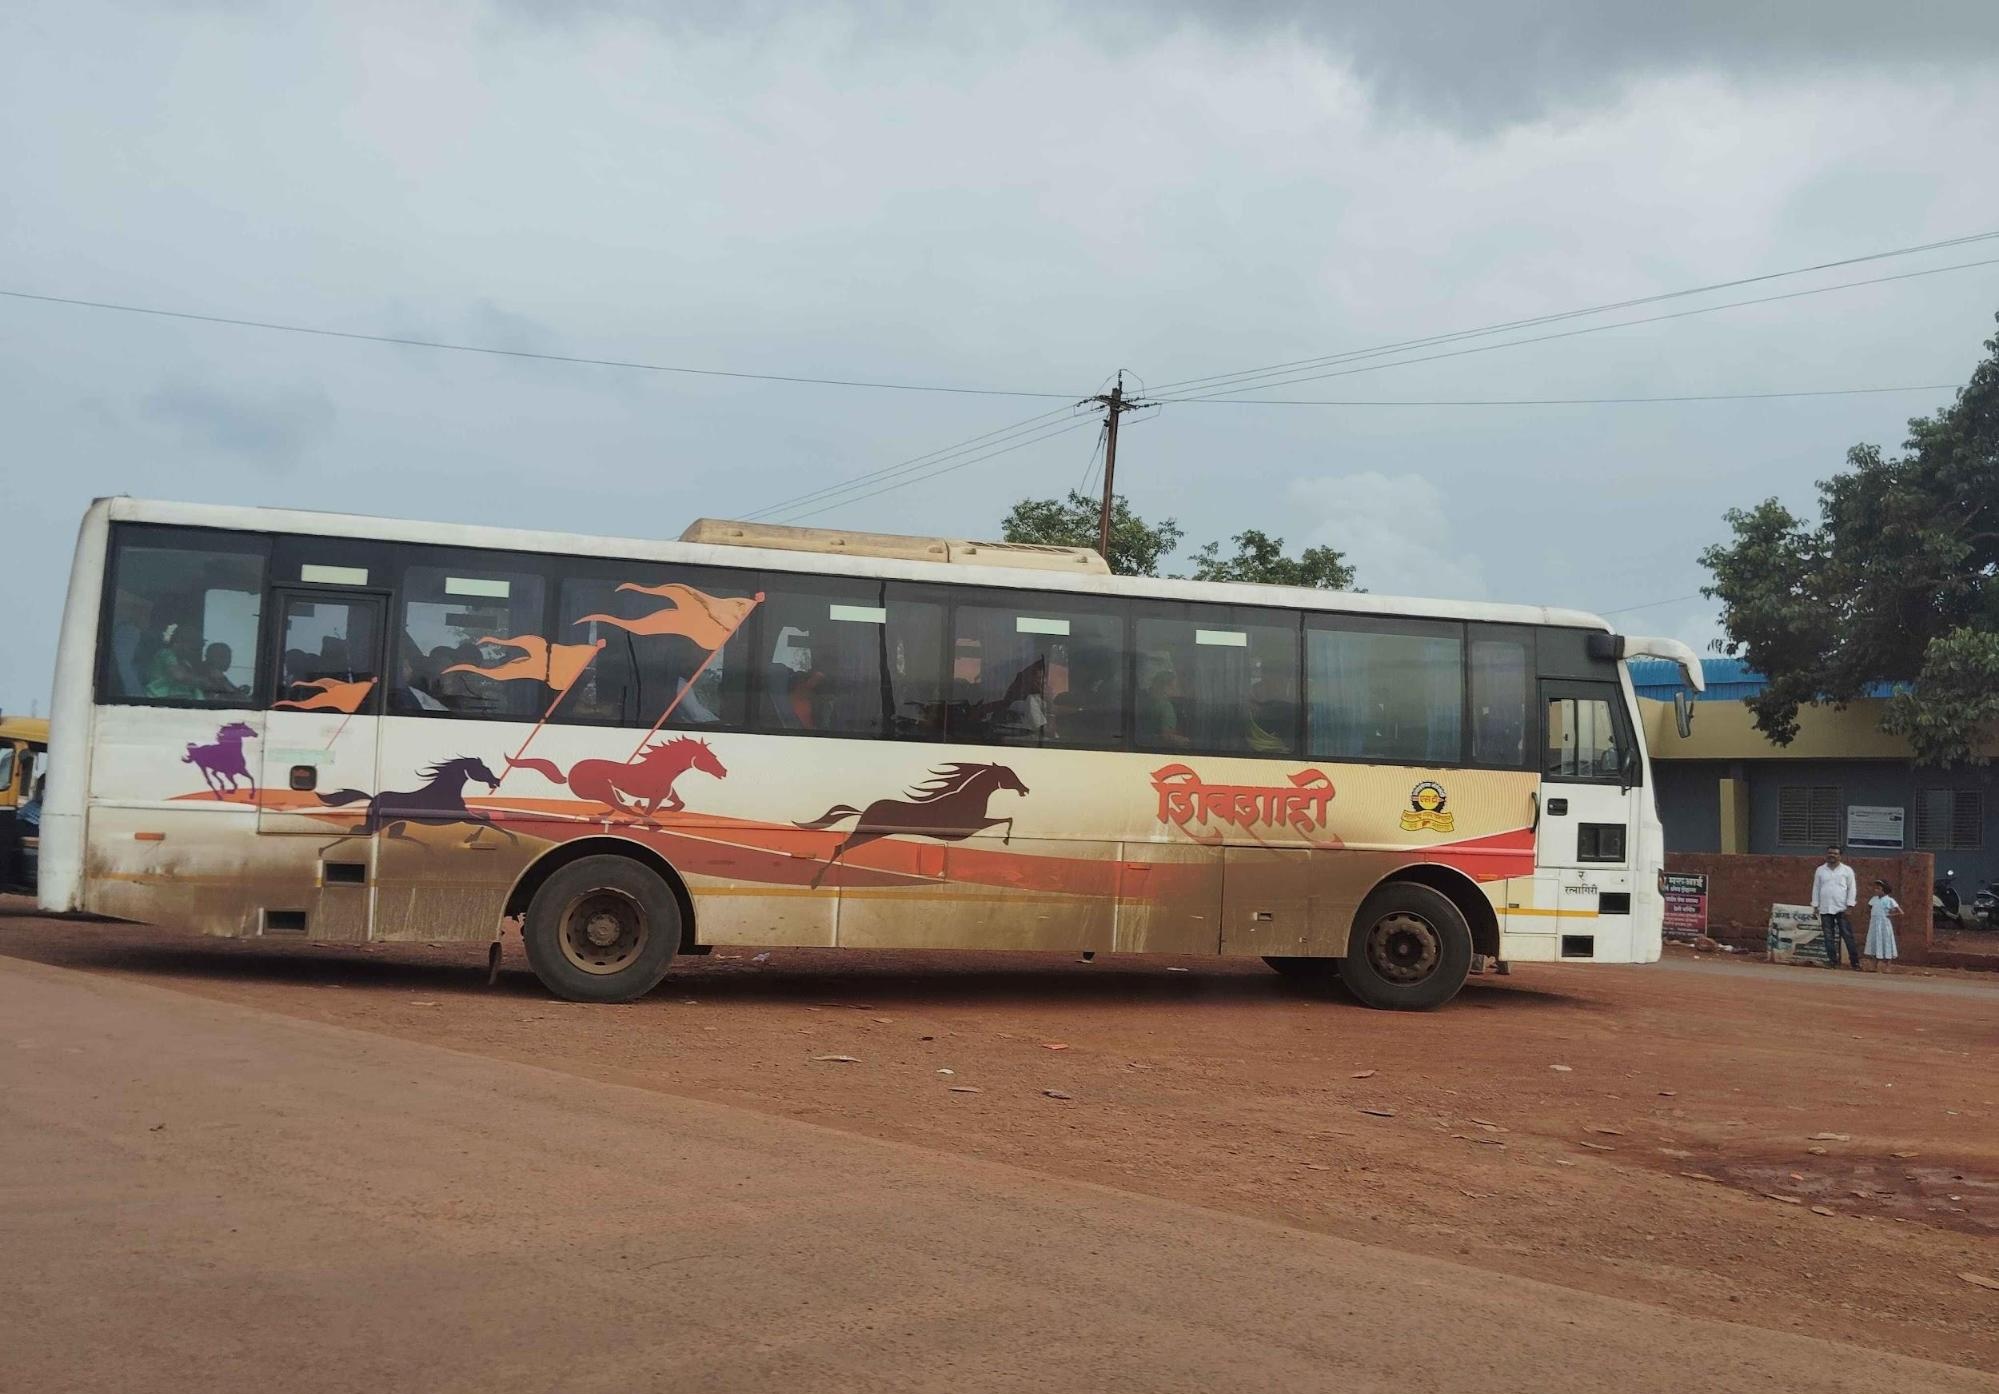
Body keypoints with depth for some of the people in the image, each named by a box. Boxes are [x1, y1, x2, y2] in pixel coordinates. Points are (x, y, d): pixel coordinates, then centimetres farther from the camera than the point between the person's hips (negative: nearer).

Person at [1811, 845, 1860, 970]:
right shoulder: (1820, 870, 12)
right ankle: (1833, 961, 7)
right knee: (1829, 937, 3)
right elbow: (1816, 889, 13)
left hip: (1842, 909, -3)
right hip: (1825, 909, 3)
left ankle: (1855, 962, -5)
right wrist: (1815, 906, 7)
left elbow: (1851, 888, 1)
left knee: (1848, 936, -6)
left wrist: (1850, 905, -8)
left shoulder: (1847, 870, 4)